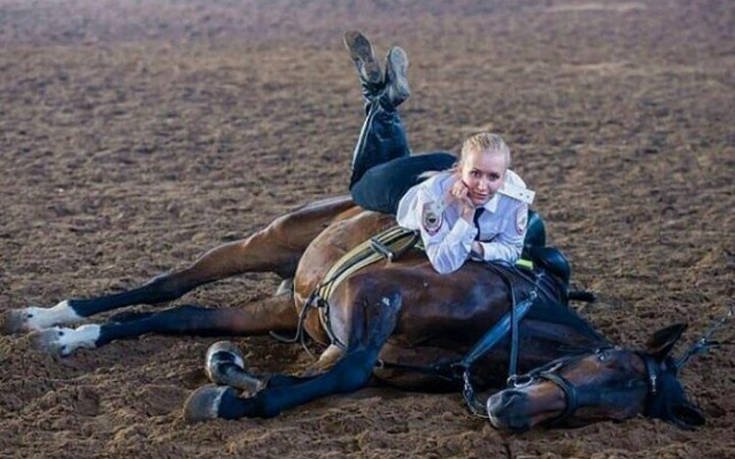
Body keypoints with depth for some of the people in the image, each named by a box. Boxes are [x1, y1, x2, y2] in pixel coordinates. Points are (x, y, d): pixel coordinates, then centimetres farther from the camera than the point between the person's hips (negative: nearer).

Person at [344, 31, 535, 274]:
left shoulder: (515, 194, -40)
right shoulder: (434, 194, -48)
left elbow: (512, 249, -27)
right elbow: (443, 264, -47)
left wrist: (480, 249, -45)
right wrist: (467, 217, -55)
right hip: (405, 193, -2)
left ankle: (388, 99, 38)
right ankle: (381, 101, 34)